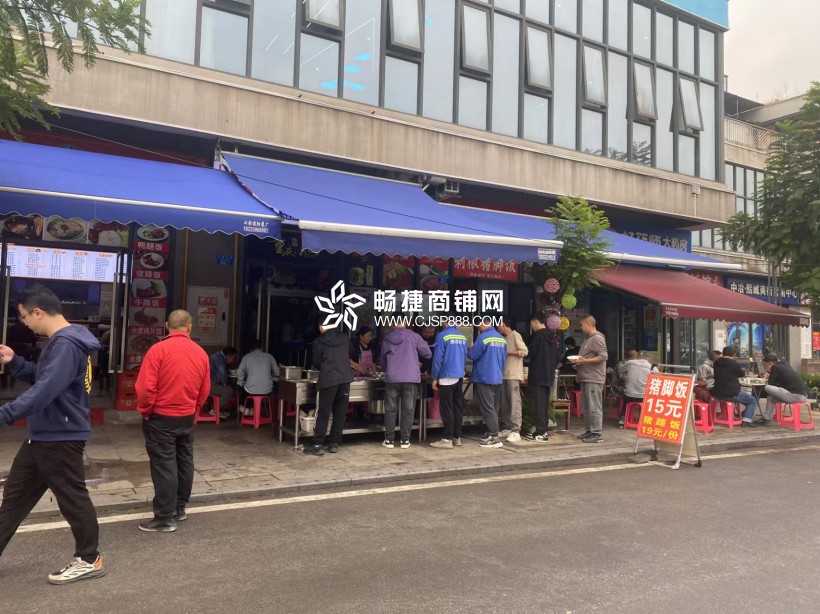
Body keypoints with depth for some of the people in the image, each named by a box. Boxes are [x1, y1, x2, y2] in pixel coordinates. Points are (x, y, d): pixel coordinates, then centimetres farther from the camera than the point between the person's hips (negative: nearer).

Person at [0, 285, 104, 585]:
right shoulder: (58, 342, 11)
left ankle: (90, 559, 18)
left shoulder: (66, 344, -23)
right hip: (42, 435, 11)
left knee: (73, 499, 3)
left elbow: (45, 389, -32)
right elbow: (42, 377, 22)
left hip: (61, 438, -11)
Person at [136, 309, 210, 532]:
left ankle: (165, 518, 4)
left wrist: (145, 411, -2)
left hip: (161, 418, -5)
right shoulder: (201, 353, 1)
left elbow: (145, 387, -17)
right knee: (184, 462, 15)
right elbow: (205, 391, 6)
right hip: (187, 418, 5)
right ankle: (179, 509, 27)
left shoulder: (158, 349, -14)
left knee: (164, 466, -1)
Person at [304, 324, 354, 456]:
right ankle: (334, 443, 14)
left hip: (329, 379, -4)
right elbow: (351, 356, 20)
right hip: (345, 378, 4)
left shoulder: (319, 342, -5)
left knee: (323, 413, 1)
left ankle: (317, 445, 0)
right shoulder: (344, 338, 7)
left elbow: (316, 364, 1)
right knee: (340, 412, 10)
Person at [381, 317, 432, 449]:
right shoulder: (413, 336, 0)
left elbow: (383, 362, 17)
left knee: (390, 410, 8)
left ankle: (389, 440, 9)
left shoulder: (387, 339, 9)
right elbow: (428, 354, 3)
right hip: (411, 379, -2)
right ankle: (404, 440, 6)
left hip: (392, 379, 2)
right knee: (408, 410, 4)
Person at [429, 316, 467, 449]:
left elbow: (437, 358, -12)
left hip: (446, 377, -6)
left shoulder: (442, 336, -11)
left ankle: (447, 439, -2)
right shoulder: (463, 337, 8)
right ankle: (457, 437, 16)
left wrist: (434, 377, -6)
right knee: (458, 408, 10)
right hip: (460, 377, 6)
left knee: (447, 409, -3)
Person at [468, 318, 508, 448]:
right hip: (497, 378, 8)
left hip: (484, 378, -8)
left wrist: (470, 350, 9)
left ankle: (495, 438, -8)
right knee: (494, 408, 14)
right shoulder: (502, 339, 8)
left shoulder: (483, 337, -15)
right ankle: (491, 433, 21)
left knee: (488, 409, -6)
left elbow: (473, 355, -13)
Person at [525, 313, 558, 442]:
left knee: (538, 404, -6)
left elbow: (532, 353, -14)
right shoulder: (550, 336, 13)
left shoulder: (538, 336, -12)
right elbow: (556, 357, 15)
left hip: (538, 375, -9)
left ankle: (540, 432, -7)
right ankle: (543, 430, 16)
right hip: (548, 375, 9)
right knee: (544, 404, 12)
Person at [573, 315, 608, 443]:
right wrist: (578, 365, 14)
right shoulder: (588, 339, 20)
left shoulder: (597, 338, -10)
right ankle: (590, 430, 20)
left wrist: (585, 361, -20)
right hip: (585, 378, 10)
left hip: (594, 379, -10)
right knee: (587, 406, 13)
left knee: (594, 407, -8)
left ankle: (597, 434, -6)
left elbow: (603, 356, -18)